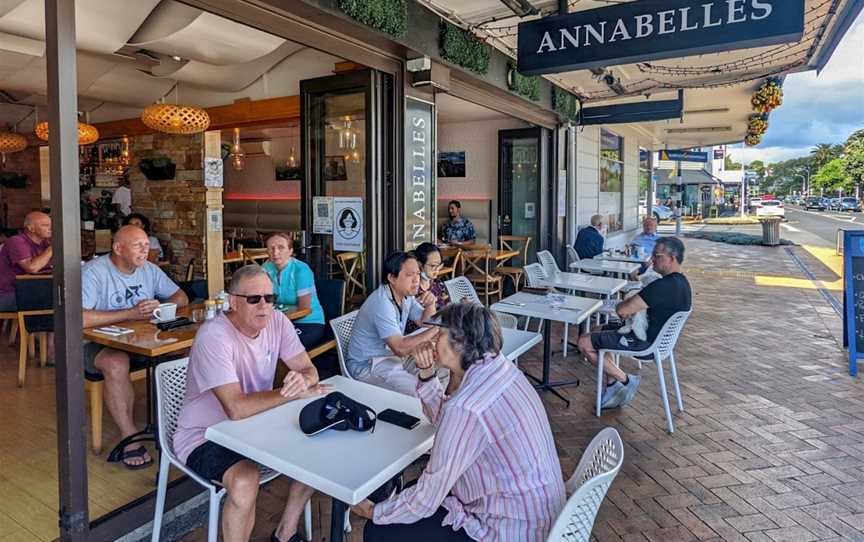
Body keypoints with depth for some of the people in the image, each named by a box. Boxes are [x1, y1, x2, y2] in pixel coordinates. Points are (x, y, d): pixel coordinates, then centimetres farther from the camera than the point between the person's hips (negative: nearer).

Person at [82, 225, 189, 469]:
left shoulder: (150, 269, 5)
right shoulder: (93, 272, -15)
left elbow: (181, 297, 10)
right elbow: (80, 318, -29)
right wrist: (131, 313, -25)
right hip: (99, 343, -6)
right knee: (117, 364, -38)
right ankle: (129, 438, -22)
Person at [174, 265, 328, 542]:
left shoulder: (277, 321, -7)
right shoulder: (213, 336, -27)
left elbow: (309, 370, -5)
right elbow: (237, 408, -34)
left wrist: (303, 381, -30)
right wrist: (291, 392, -26)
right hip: (205, 436, -7)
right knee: (245, 480, -32)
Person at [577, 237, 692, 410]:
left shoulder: (663, 286, -29)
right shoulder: (680, 281, 5)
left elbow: (622, 310, -28)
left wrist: (624, 304, -5)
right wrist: (631, 306, -2)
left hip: (646, 343, -10)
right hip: (659, 336, 10)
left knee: (584, 343, -8)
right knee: (599, 332, 20)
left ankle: (625, 380, 5)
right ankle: (613, 386, 19)